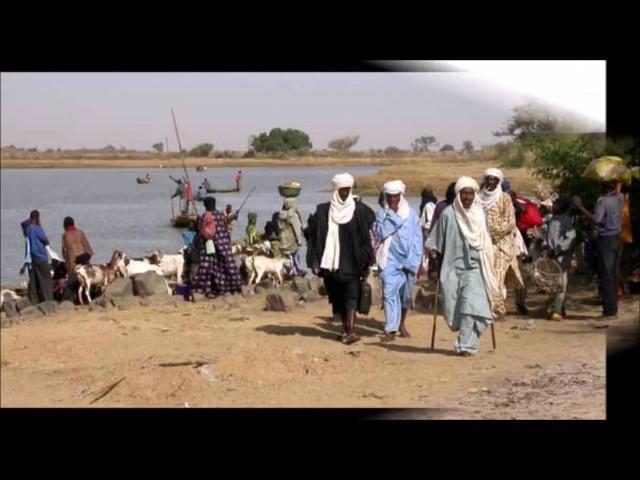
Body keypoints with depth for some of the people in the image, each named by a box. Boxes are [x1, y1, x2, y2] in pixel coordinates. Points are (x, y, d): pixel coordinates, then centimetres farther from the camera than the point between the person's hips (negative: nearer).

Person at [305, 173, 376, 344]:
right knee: (337, 298, 9)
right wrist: (315, 261, -3)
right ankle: (345, 329, 22)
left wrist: (366, 263, -2)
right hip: (331, 263, 2)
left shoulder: (359, 210, -1)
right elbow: (312, 234, 3)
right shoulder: (323, 211, 1)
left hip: (352, 264, -2)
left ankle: (350, 332, -18)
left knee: (351, 297, -10)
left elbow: (366, 237, 1)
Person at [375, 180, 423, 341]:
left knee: (406, 295, 11)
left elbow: (417, 238, 4)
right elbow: (381, 233, -11)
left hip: (408, 259, 1)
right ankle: (391, 330, -12)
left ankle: (401, 324, 32)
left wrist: (416, 261, 0)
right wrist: (392, 215, -11)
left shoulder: (411, 213, 3)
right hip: (389, 259, -1)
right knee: (389, 293, -11)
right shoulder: (382, 213, 4)